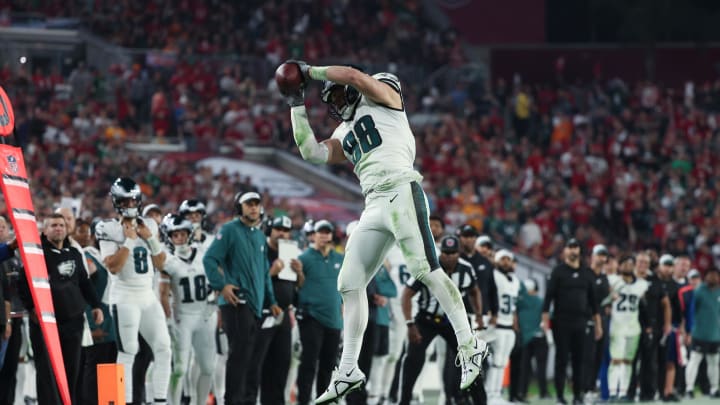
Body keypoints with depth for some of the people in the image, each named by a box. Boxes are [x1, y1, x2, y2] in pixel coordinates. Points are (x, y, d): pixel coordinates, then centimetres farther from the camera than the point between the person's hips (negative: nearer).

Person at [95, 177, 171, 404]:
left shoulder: (148, 226, 11)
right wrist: (129, 240, -17)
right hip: (125, 297, -6)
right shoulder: (109, 229, -8)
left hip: (148, 296, 6)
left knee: (163, 350, 1)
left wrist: (151, 239, -2)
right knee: (127, 353, -7)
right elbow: (113, 267, -18)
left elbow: (160, 264, 12)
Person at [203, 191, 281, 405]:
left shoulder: (259, 235, 20)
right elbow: (210, 259, -10)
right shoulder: (229, 230, -3)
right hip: (236, 301, -8)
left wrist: (271, 302, 23)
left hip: (255, 303, 8)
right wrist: (221, 285, -19)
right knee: (240, 351, -11)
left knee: (247, 355, 9)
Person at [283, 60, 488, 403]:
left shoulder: (382, 96, 11)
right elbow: (312, 153, 15)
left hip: (401, 192, -8)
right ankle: (348, 371, 10)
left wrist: (311, 72, 4)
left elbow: (354, 76, -7)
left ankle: (470, 347, -16)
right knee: (350, 285, 5)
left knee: (425, 270, -19)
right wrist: (297, 105, 19)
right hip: (374, 207, 8)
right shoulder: (344, 135, 28)